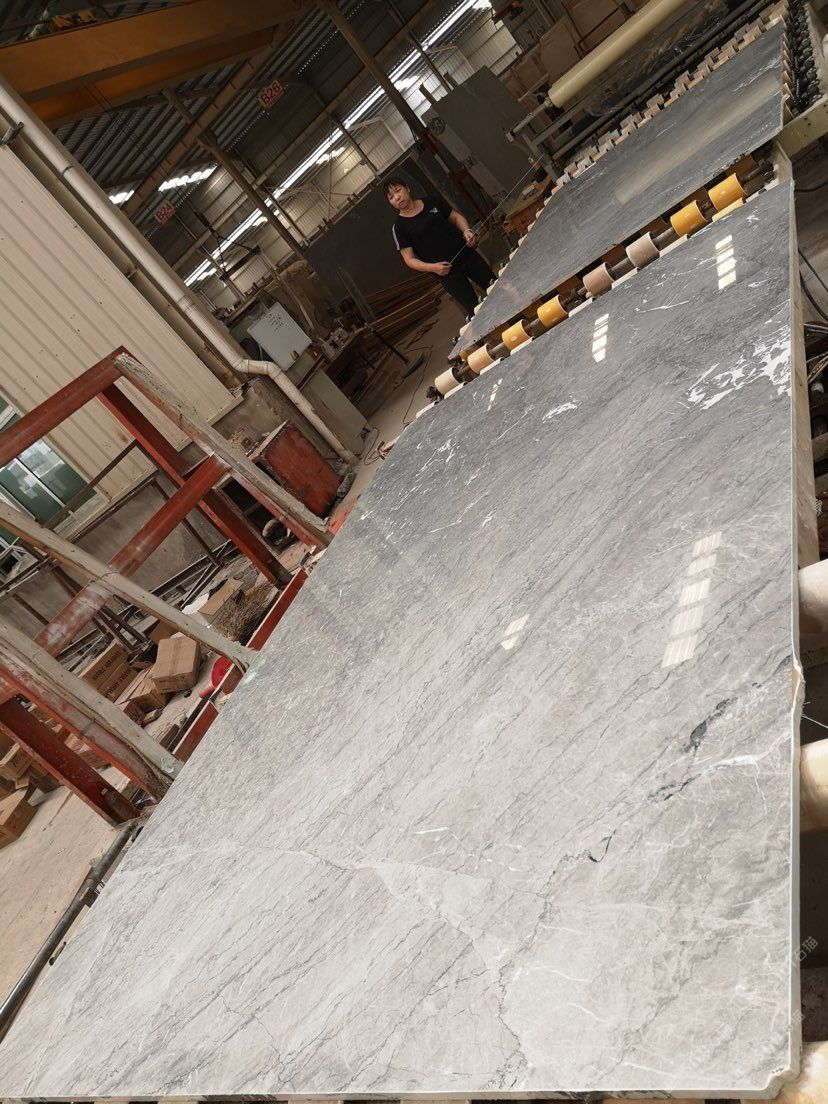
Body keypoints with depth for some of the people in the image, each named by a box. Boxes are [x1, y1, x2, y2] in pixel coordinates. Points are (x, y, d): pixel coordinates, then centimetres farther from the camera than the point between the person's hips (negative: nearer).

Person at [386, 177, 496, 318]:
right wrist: (433, 268, -25)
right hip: (446, 272, -4)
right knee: (476, 311, -5)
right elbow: (410, 259, -8)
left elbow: (456, 217, 12)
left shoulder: (432, 201, 3)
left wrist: (466, 230, -10)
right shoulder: (399, 227, -7)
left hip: (467, 255, 4)